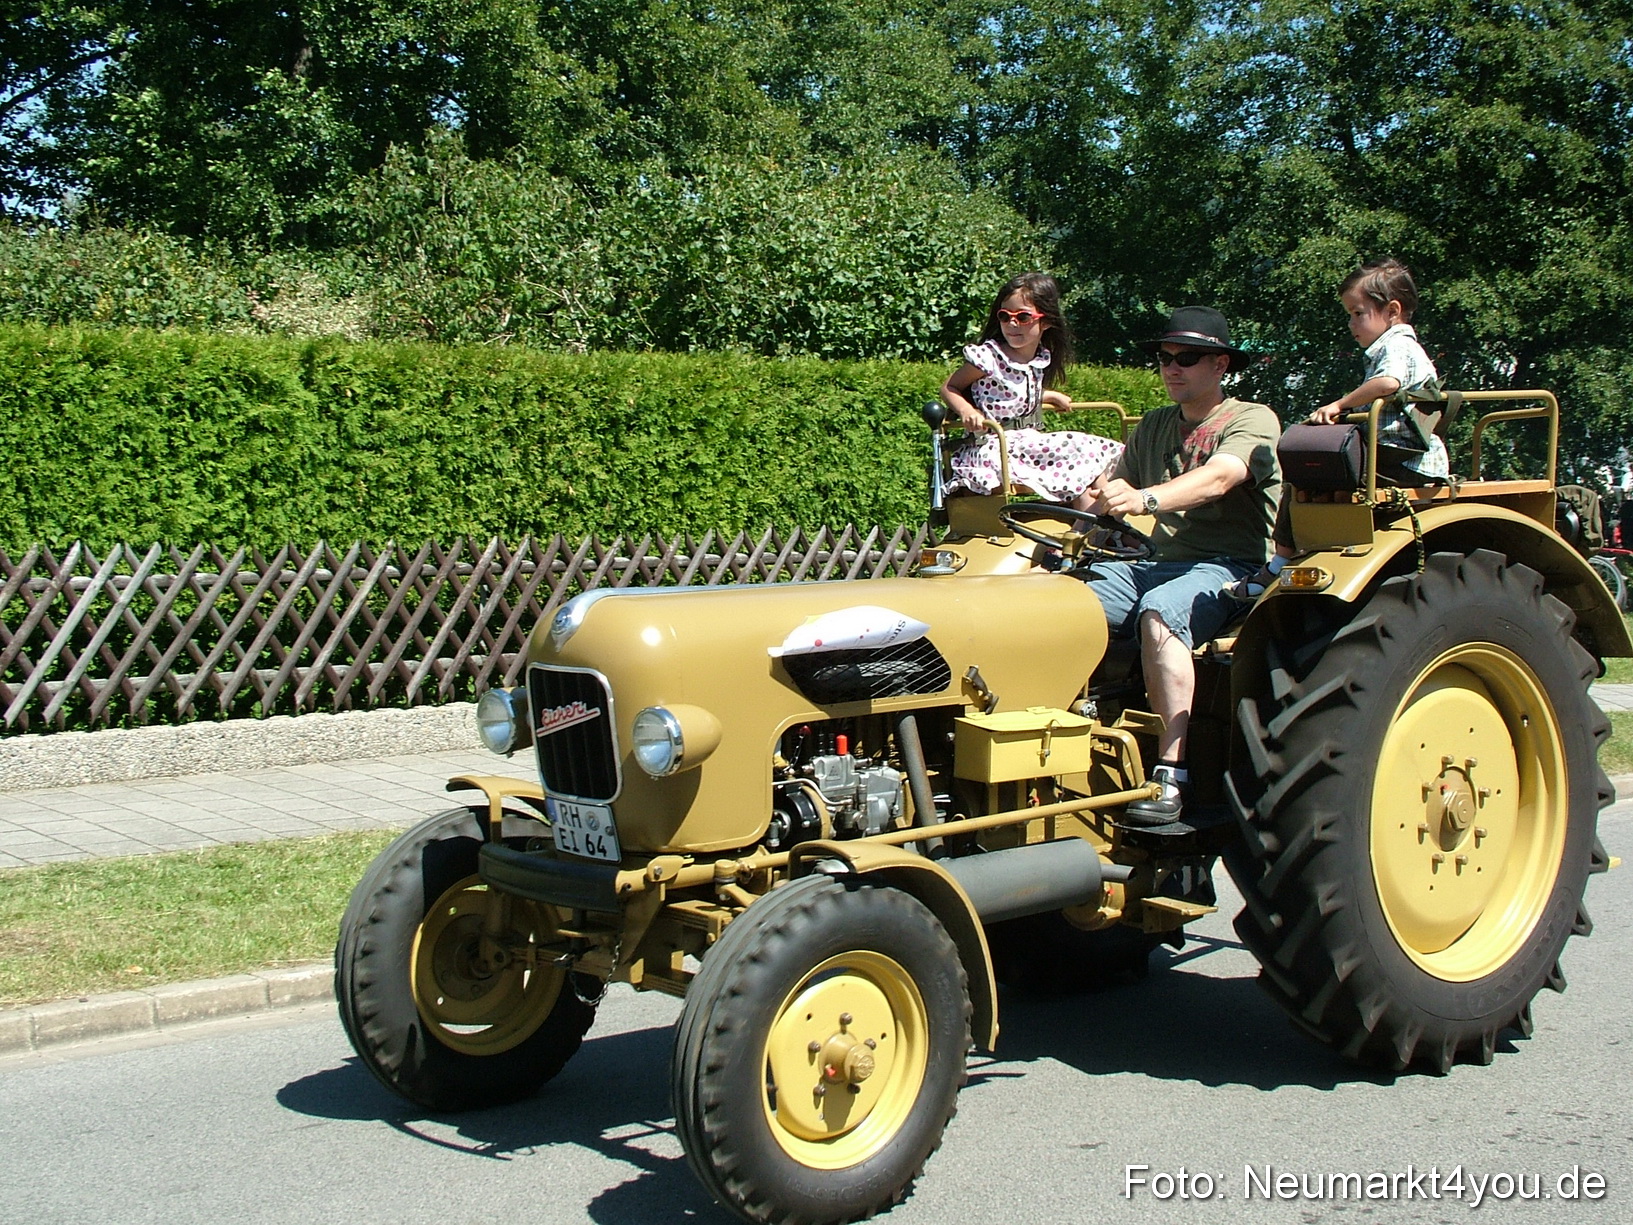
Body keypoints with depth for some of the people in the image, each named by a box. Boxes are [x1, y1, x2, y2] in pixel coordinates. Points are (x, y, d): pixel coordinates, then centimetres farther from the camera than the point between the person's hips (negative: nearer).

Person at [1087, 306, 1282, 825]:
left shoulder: (1252, 420, -2)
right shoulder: (1153, 426, 21)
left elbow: (1216, 478, -23)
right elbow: (1115, 488, 13)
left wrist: (1147, 499, -40)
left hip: (1229, 568, -6)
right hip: (1158, 563, 6)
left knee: (1158, 612, -38)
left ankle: (1173, 773, -38)